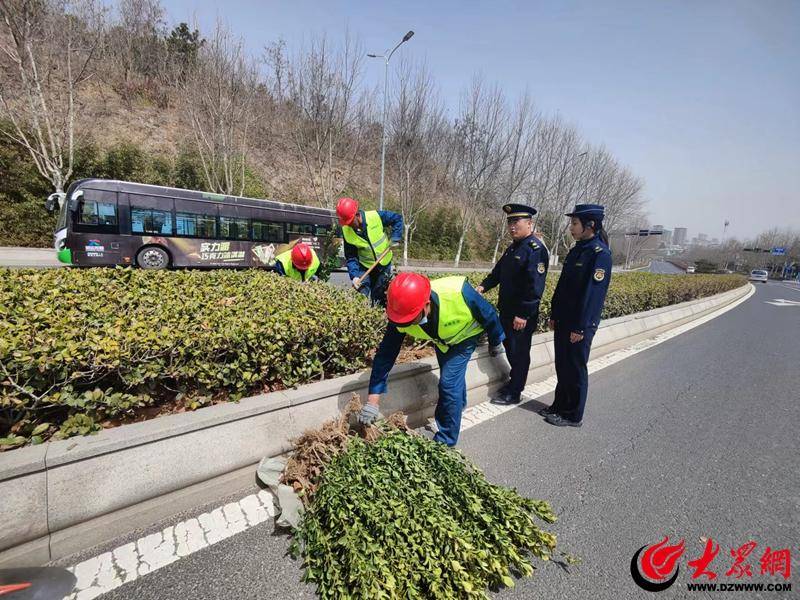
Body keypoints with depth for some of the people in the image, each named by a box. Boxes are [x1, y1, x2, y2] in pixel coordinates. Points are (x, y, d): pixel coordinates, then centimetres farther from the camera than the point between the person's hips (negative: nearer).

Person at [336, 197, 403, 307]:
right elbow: (351, 257, -11)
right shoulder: (346, 232, -16)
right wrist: (354, 275, -25)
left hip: (384, 264, 0)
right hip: (365, 267, 1)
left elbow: (397, 219, -7)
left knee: (380, 298, 11)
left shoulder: (376, 216, -21)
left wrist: (395, 238, -17)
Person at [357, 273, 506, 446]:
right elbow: (385, 354, -27)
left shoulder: (458, 292, -46)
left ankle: (446, 441, 4)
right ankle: (459, 404, 58)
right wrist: (372, 400, -28)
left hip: (465, 335, -4)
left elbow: (489, 315, -25)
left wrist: (495, 343, -8)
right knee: (453, 375, 25)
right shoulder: (401, 315, -35)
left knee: (449, 382, -16)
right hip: (441, 338, 4)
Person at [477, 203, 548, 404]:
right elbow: (499, 271, 17)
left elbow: (535, 286, -23)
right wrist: (484, 286, -1)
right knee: (509, 346, 19)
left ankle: (514, 393, 20)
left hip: (522, 315, -9)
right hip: (506, 310, 9)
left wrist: (523, 314, -24)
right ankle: (514, 382, 38)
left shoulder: (536, 249, -17)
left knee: (519, 352, 5)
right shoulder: (513, 247, 12)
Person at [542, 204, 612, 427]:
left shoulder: (600, 254, -16)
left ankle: (573, 416, 21)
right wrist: (554, 315, 14)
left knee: (575, 370, 5)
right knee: (561, 366, 17)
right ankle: (559, 406, 33)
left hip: (579, 326, -8)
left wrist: (580, 327, -19)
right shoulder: (576, 250, 10)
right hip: (563, 321, 8)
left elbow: (593, 293, -20)